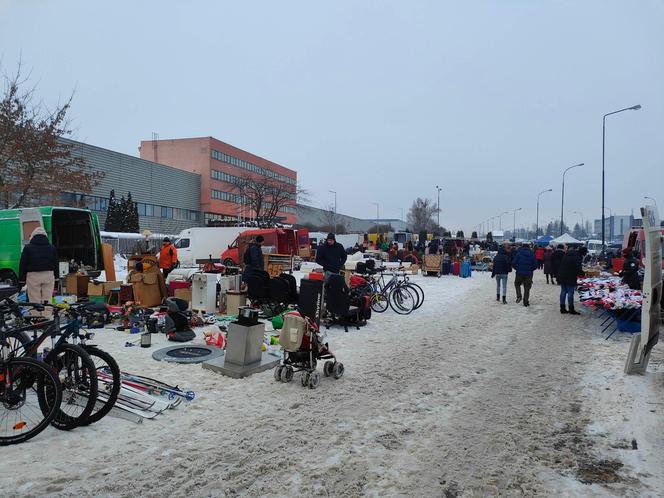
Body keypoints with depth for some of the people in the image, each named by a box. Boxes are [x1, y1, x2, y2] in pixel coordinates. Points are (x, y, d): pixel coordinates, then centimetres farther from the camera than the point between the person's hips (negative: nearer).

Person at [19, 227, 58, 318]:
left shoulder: (28, 247, 0)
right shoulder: (52, 247, 10)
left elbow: (23, 264, -1)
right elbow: (56, 264, 12)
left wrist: (21, 279, 3)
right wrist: (55, 277, 16)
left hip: (33, 276, -2)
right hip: (48, 275, 2)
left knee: (35, 301, 2)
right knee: (47, 300, 5)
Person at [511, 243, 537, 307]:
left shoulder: (519, 253, -4)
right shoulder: (532, 255, 1)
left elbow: (513, 263, -7)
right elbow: (535, 265, 1)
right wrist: (530, 270, 15)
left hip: (519, 273, -1)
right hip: (528, 274, 1)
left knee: (517, 284, 20)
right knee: (527, 288, 10)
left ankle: (519, 296, -1)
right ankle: (526, 302, 11)